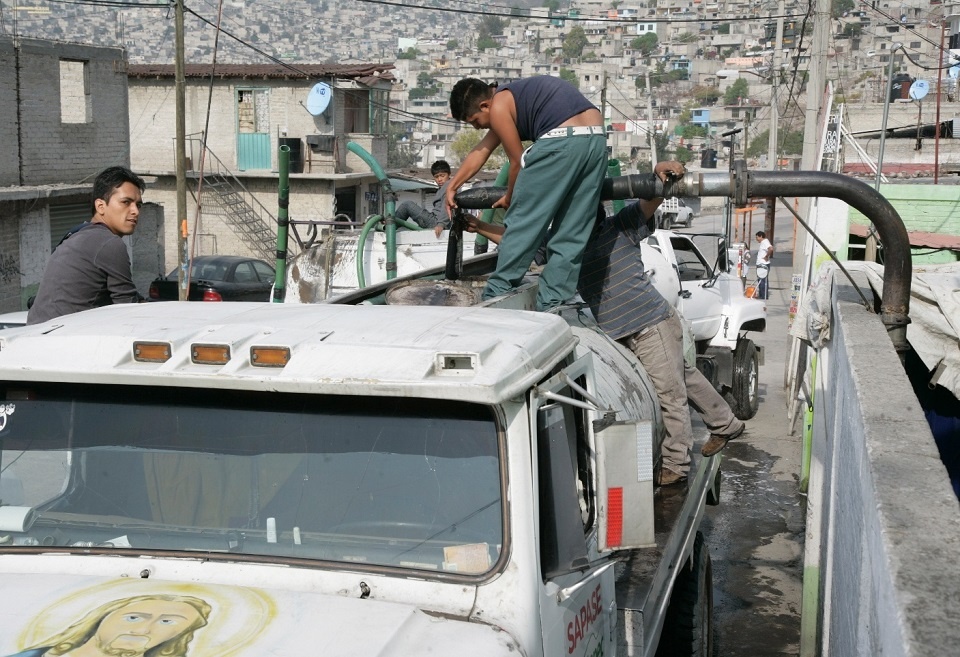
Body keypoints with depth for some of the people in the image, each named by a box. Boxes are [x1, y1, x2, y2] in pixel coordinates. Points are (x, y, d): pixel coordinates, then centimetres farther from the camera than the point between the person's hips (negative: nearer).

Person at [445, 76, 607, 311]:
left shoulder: (499, 107, 2)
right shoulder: (512, 97, 30)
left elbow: (517, 161, 6)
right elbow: (480, 151, 38)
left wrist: (509, 198, 24)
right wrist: (452, 186, 45)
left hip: (561, 141, -9)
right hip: (596, 139, 9)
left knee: (522, 223, 4)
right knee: (572, 233, 11)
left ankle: (497, 294, 11)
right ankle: (553, 305, 12)